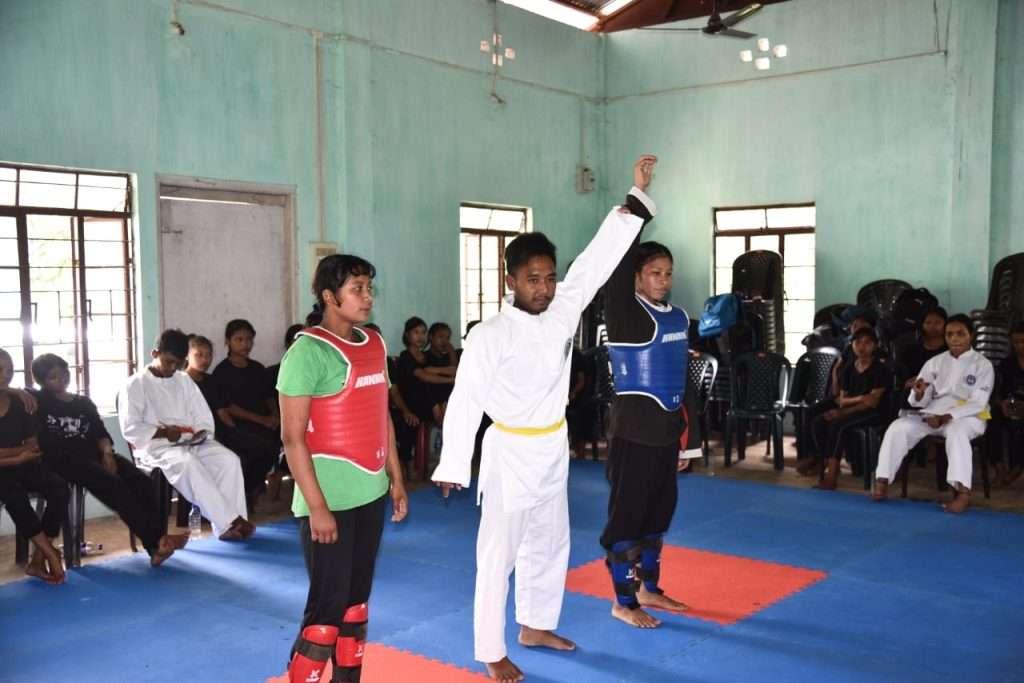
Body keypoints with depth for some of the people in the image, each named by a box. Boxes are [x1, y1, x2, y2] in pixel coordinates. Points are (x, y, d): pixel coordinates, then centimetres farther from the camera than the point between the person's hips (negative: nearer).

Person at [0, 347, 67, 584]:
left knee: (59, 488, -24)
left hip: (22, 466, 4)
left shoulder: (19, 402, 6)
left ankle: (38, 561, -20)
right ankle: (50, 553, -26)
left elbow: (32, 445, 6)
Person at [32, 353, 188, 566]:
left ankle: (157, 543, -34)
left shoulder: (84, 403, 25)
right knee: (113, 484, -31)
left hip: (93, 455, 5)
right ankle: (157, 541, -36)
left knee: (140, 480, -22)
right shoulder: (40, 402, 14)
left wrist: (107, 453, -4)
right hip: (62, 460, -5)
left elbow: (101, 433, 15)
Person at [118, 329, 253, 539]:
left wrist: (201, 433, -8)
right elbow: (130, 429, -7)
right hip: (155, 446, -5)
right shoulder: (135, 384, 1)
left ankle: (226, 525, -27)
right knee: (187, 463, -37)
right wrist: (163, 432, -19)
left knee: (229, 459, -24)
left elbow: (204, 418, 14)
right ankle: (230, 521, -35)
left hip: (191, 443, 5)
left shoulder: (185, 381, 17)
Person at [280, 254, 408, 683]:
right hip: (330, 498, -7)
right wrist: (316, 506, -18)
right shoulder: (308, 351, -13)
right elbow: (293, 437, -15)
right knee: (328, 603, -2)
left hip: (370, 492, 7)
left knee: (357, 596, 16)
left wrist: (396, 479, 14)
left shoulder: (374, 344, 9)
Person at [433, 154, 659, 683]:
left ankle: (535, 626, 39)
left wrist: (635, 193, -4)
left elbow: (600, 257, -2)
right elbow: (465, 401, -15)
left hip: (552, 451, 7)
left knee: (550, 545, 19)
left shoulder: (563, 311, -2)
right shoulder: (489, 336, -17)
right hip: (509, 455, -6)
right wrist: (453, 466, -15)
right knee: (499, 554, 1)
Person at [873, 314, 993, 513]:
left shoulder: (982, 365, 1)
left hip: (968, 416, -4)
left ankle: (963, 492, -49)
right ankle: (882, 481, -23)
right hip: (934, 414, 4)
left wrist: (946, 417, -22)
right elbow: (920, 402, 10)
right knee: (899, 427, -22)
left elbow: (978, 403, -10)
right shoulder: (935, 362, 12)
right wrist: (919, 394, -16)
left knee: (956, 432, -40)